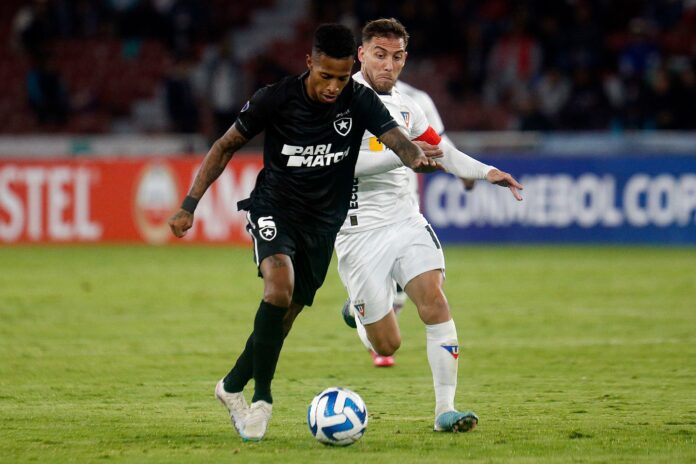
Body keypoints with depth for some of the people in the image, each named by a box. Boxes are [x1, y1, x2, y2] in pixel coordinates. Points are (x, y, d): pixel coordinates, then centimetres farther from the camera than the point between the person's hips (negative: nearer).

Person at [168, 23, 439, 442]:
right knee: (280, 283, -29)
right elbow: (227, 145, -3)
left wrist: (418, 158, -49)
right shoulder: (275, 99, -14)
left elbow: (396, 138, -24)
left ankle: (233, 386, 31)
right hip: (274, 207, -3)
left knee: (285, 316, 7)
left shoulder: (359, 101, -10)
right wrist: (189, 206, -8)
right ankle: (262, 397, -20)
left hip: (324, 222, 3)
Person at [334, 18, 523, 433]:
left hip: (404, 220, 5)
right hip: (359, 230, -5)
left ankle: (445, 410, -16)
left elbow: (441, 151, 28)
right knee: (388, 344, -2)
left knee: (433, 299, -19)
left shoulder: (404, 106, 14)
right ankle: (359, 310, 36)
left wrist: (487, 172, 15)